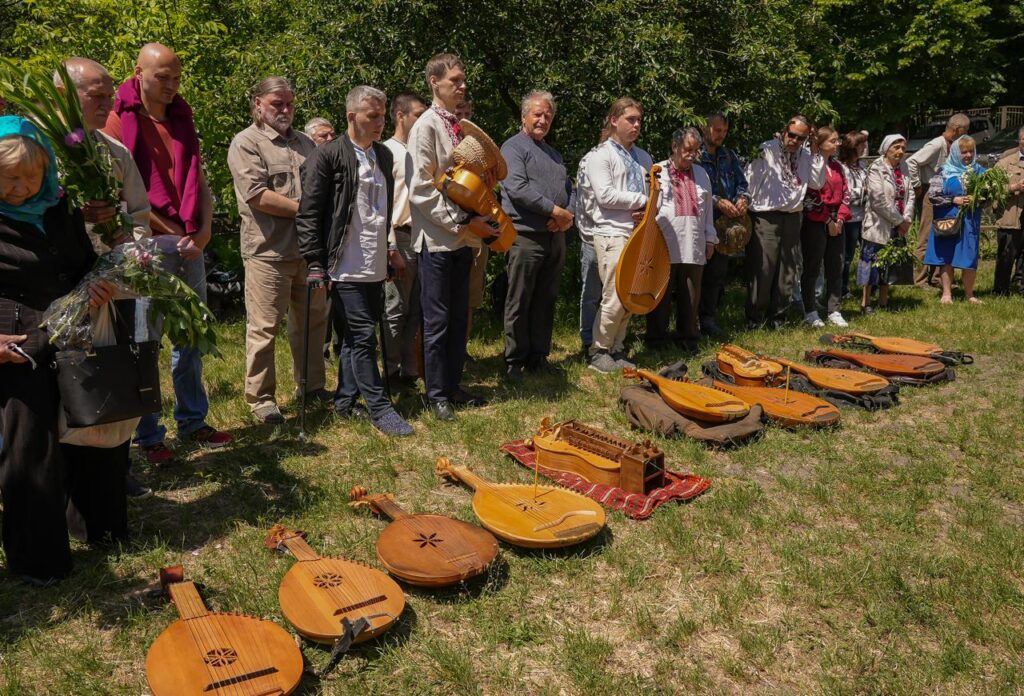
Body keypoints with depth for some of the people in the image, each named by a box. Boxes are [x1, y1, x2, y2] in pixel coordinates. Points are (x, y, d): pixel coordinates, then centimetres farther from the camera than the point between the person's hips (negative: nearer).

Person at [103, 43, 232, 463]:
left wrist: (204, 231, -2)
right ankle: (148, 436, 10)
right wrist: (167, 231, -12)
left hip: (191, 246, 6)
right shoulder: (118, 121, -4)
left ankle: (192, 421, 23)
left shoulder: (182, 121, 14)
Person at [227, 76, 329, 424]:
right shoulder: (246, 143, -3)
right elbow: (257, 195, -15)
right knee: (264, 327, 0)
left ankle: (312, 384, 29)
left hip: (309, 248, 7)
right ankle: (260, 397, 11)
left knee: (313, 320, 14)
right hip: (268, 251, -6)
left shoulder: (305, 143, 17)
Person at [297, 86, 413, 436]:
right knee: (363, 336, -5)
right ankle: (379, 407, 4)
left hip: (375, 267, 7)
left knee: (355, 337, 14)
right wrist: (315, 263, -13)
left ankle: (346, 401, 25)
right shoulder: (329, 156, -8)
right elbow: (309, 212, -10)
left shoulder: (384, 155, 13)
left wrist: (388, 250, 20)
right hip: (345, 267, -7)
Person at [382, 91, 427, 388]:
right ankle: (392, 372, 10)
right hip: (401, 238, -7)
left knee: (416, 311, 10)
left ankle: (409, 369, 19)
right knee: (396, 311, 0)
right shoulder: (387, 151, -5)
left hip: (424, 238, 7)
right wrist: (392, 249, -15)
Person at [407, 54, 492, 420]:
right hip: (438, 237, -7)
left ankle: (453, 385, 24)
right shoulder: (426, 126, -9)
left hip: (463, 237, 7)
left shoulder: (462, 125, 13)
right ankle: (437, 394, 11)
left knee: (459, 318, 13)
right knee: (437, 320, 0)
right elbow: (421, 190, -15)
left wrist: (480, 219, 5)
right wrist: (463, 221, -17)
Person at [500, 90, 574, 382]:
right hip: (526, 235, -7)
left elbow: (569, 188, 19)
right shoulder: (513, 147, -3)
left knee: (546, 301, 10)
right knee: (519, 302, -2)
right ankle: (515, 361, 6)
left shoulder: (553, 153, 22)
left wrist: (568, 215, -2)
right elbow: (517, 188, -17)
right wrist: (554, 209, -15)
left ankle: (539, 356, 19)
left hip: (556, 236, 8)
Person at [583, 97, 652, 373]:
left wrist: (649, 210, -5)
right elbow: (605, 195, -14)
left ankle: (616, 351, 18)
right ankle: (599, 353, 3)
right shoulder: (601, 155, -2)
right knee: (615, 298, -10)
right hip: (613, 234, -7)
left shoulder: (643, 158, 19)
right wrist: (642, 199, -9)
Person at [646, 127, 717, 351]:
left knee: (691, 295, 9)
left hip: (694, 247, 4)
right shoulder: (658, 171, 0)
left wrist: (710, 239, 17)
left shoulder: (701, 174, 17)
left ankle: (688, 337, 21)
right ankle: (657, 339, 12)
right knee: (661, 295, 2)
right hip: (665, 246, -4)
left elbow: (708, 208, 20)